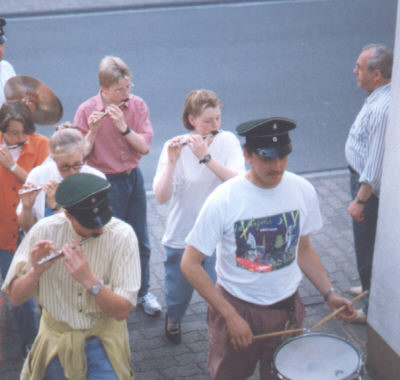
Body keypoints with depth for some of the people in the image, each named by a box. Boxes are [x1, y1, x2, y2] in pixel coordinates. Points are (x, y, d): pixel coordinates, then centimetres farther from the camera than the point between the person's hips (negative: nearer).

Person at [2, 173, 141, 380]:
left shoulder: (122, 236, -17)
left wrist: (89, 279, -34)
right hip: (55, 338, 2)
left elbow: (122, 311, -18)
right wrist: (36, 271, -28)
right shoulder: (44, 231, -13)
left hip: (104, 339, -2)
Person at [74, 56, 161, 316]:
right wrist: (93, 131, -28)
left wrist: (123, 126, -23)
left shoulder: (137, 105, -5)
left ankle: (144, 292, 33)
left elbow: (144, 147, -10)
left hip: (133, 178, 4)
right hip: (105, 184, -4)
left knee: (141, 241, 15)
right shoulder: (87, 111, -14)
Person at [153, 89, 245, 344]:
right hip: (181, 239, 0)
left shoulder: (227, 141, -5)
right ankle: (173, 320, 50)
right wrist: (172, 161, -29)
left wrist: (206, 156, -27)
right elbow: (161, 197, -18)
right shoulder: (174, 148, -8)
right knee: (178, 295, 16)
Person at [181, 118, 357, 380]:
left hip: (288, 309, 3)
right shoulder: (223, 200, -20)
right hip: (236, 308, -3)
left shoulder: (303, 191, -7)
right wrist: (230, 315, -19)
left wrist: (329, 294, -2)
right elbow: (190, 264, -16)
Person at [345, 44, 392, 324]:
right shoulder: (378, 98, 2)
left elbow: (376, 161, -30)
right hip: (362, 177, 10)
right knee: (366, 244, 26)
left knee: (367, 247, 4)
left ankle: (372, 309, 19)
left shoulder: (382, 109, -30)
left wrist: (360, 200, -25)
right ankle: (371, 288, 45)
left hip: (369, 185, -10)